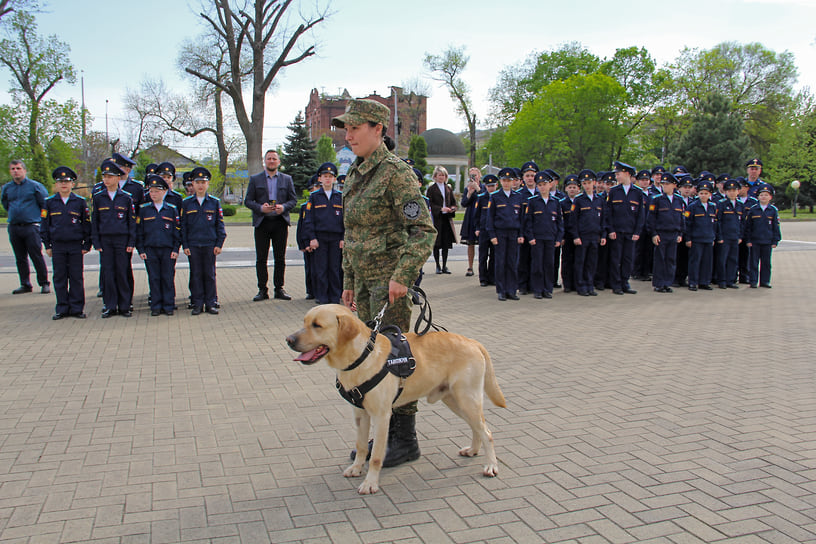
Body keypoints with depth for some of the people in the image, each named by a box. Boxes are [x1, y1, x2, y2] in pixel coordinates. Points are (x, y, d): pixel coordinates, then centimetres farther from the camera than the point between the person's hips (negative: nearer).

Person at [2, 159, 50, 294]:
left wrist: (40, 217, 6)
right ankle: (25, 284, 15)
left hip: (31, 226, -5)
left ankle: (44, 283, 1)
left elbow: (45, 204, 4)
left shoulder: (34, 186, -2)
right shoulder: (6, 188, 12)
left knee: (36, 256, -7)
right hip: (14, 227, 5)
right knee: (20, 258, 8)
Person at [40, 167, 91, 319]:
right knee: (59, 278, 5)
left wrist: (86, 245, 1)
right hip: (57, 246, 1)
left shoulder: (80, 202, 3)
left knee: (76, 278, 2)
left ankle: (77, 308, 10)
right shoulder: (50, 202, 6)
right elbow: (45, 225, 9)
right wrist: (47, 245, 5)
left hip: (76, 246, -1)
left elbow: (86, 224, 5)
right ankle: (62, 308, 14)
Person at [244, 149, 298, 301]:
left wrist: (284, 207, -12)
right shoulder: (255, 179, 8)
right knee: (261, 258, 0)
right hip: (262, 223, -1)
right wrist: (260, 208, -15)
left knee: (280, 258, 4)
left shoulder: (287, 179, 11)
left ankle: (279, 289, 13)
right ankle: (262, 290, 7)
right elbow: (248, 201, 4)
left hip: (280, 222, 1)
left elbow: (293, 199, 8)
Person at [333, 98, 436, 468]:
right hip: (365, 280, 9)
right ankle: (384, 434, 26)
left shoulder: (395, 172, -13)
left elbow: (424, 230, -18)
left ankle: (405, 440, 12)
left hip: (390, 279, -9)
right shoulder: (355, 174, 13)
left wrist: (401, 276, -24)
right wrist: (349, 282, 19)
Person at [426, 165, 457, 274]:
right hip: (436, 219, -4)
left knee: (446, 243, 3)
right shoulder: (431, 189, -1)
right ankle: (438, 266, 10)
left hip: (447, 219, 4)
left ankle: (444, 266, 10)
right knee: (436, 244, 1)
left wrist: (452, 208, -5)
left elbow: (454, 202, 18)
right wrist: (441, 209, -19)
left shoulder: (448, 188, 14)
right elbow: (429, 204, -9)